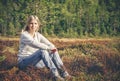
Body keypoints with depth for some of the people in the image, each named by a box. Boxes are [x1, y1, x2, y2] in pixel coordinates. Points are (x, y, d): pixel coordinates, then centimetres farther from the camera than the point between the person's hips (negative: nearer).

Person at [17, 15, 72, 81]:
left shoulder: (38, 35, 9)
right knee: (42, 51, -31)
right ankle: (55, 74, -37)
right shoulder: (24, 35, -13)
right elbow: (35, 44, -29)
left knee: (54, 52, -11)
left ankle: (63, 73, -23)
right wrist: (48, 48, -33)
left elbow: (48, 43, -5)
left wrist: (53, 47, -25)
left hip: (35, 61, 7)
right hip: (23, 61, -7)